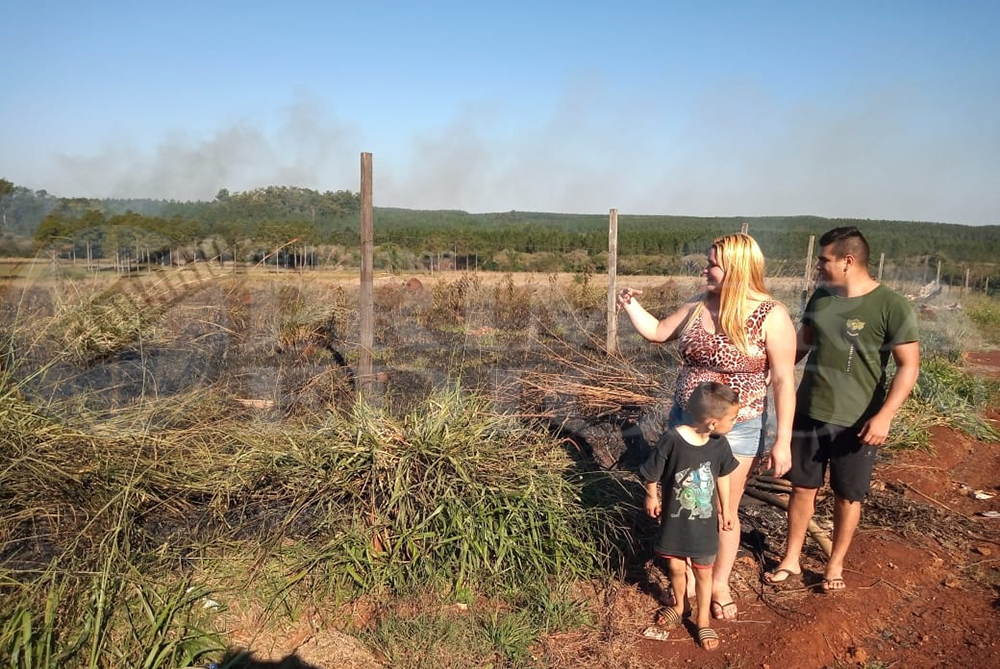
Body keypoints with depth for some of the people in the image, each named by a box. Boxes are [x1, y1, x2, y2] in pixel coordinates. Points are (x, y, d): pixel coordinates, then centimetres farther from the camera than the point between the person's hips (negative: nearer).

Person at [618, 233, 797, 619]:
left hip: (736, 429, -4)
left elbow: (784, 380, -15)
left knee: (723, 510, 9)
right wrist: (630, 305, 0)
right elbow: (656, 332, 14)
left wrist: (782, 441, -16)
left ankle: (720, 584, 30)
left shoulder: (772, 316, -15)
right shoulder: (697, 308, 0)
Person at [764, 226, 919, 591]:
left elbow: (909, 366, -14)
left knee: (847, 496, 12)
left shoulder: (891, 306, -14)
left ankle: (835, 564, 30)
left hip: (856, 422, -4)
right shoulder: (820, 297, 2)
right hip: (809, 413, 5)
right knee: (802, 487, 13)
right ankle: (791, 560, 28)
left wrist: (884, 416, -21)